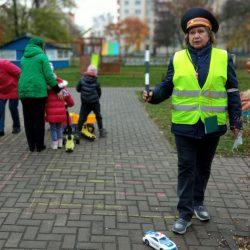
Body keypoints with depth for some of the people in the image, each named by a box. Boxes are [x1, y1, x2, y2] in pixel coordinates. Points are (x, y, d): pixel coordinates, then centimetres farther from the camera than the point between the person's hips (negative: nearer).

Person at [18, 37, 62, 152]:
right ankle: (39, 145, 9)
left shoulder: (24, 58, 15)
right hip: (38, 91, -5)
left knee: (28, 120, 10)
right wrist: (58, 90, -1)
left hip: (23, 92, 5)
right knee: (39, 119, 3)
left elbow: (24, 74, 18)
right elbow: (49, 75, -7)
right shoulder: (42, 56, -2)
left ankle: (31, 145, 15)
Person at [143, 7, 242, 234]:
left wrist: (236, 121, 2)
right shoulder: (177, 59, 0)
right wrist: (153, 95, -16)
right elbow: (167, 87, 4)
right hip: (185, 124, -1)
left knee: (204, 167, 17)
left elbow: (232, 92, 4)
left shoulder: (224, 58, 1)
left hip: (212, 124, 1)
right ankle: (185, 213, 10)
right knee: (186, 169, 2)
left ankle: (198, 202, 36)